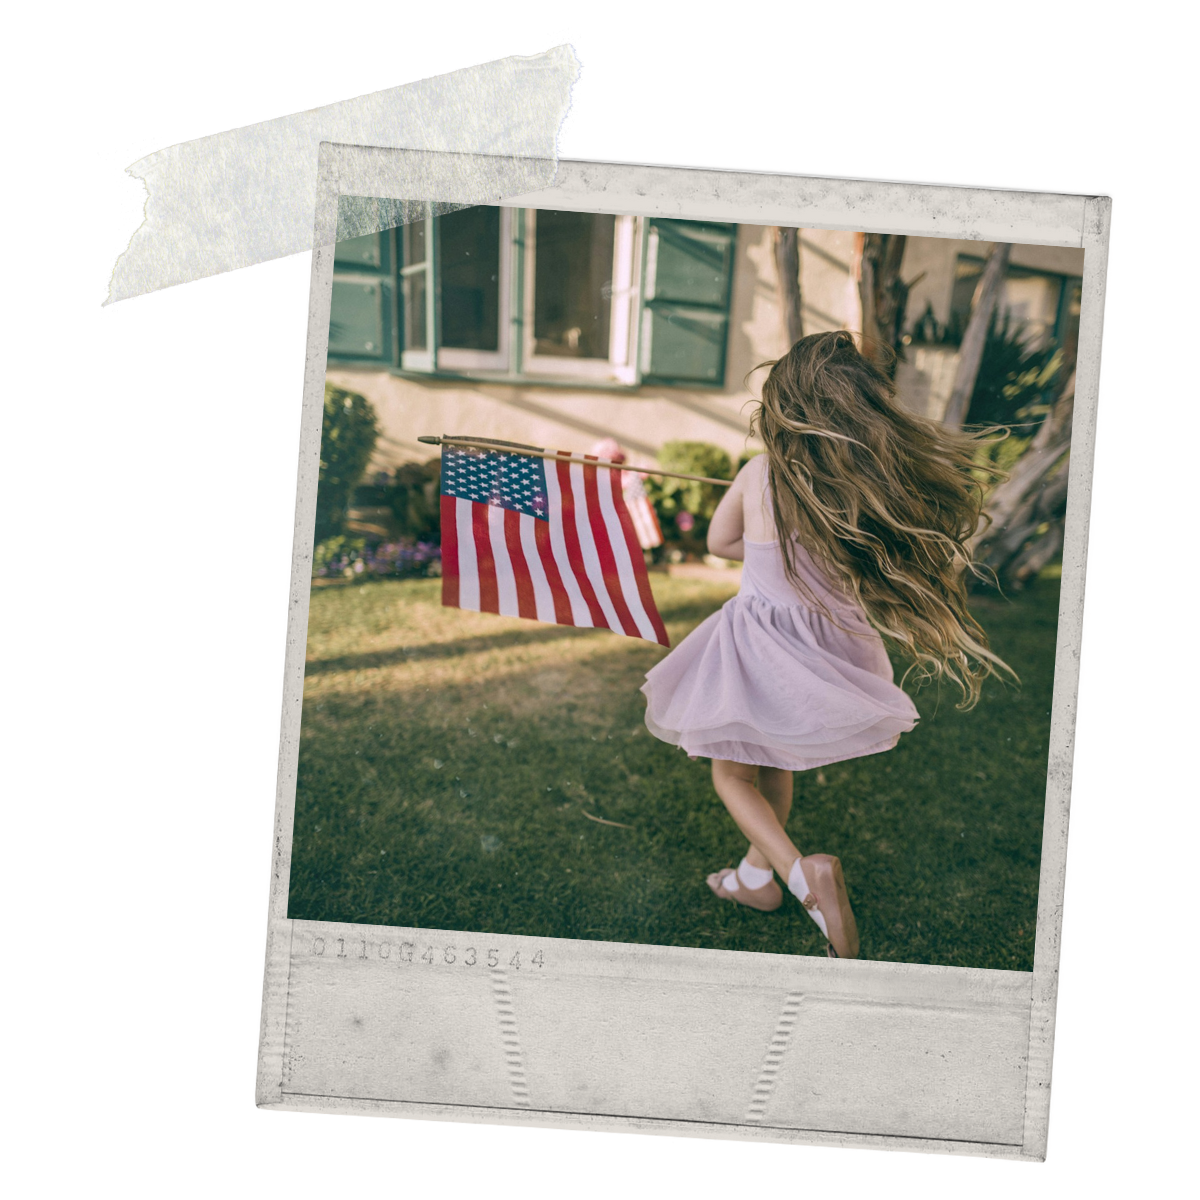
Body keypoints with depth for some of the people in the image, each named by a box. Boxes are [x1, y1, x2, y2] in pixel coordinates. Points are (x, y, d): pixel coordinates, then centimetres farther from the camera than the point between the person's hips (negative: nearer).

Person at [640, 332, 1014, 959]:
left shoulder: (760, 474, -17)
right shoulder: (887, 486, -17)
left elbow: (719, 542, 2)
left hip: (757, 643, -3)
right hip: (828, 647, 3)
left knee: (733, 773, 17)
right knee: (774, 765, 27)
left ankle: (801, 871, -6)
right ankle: (756, 877, 44)